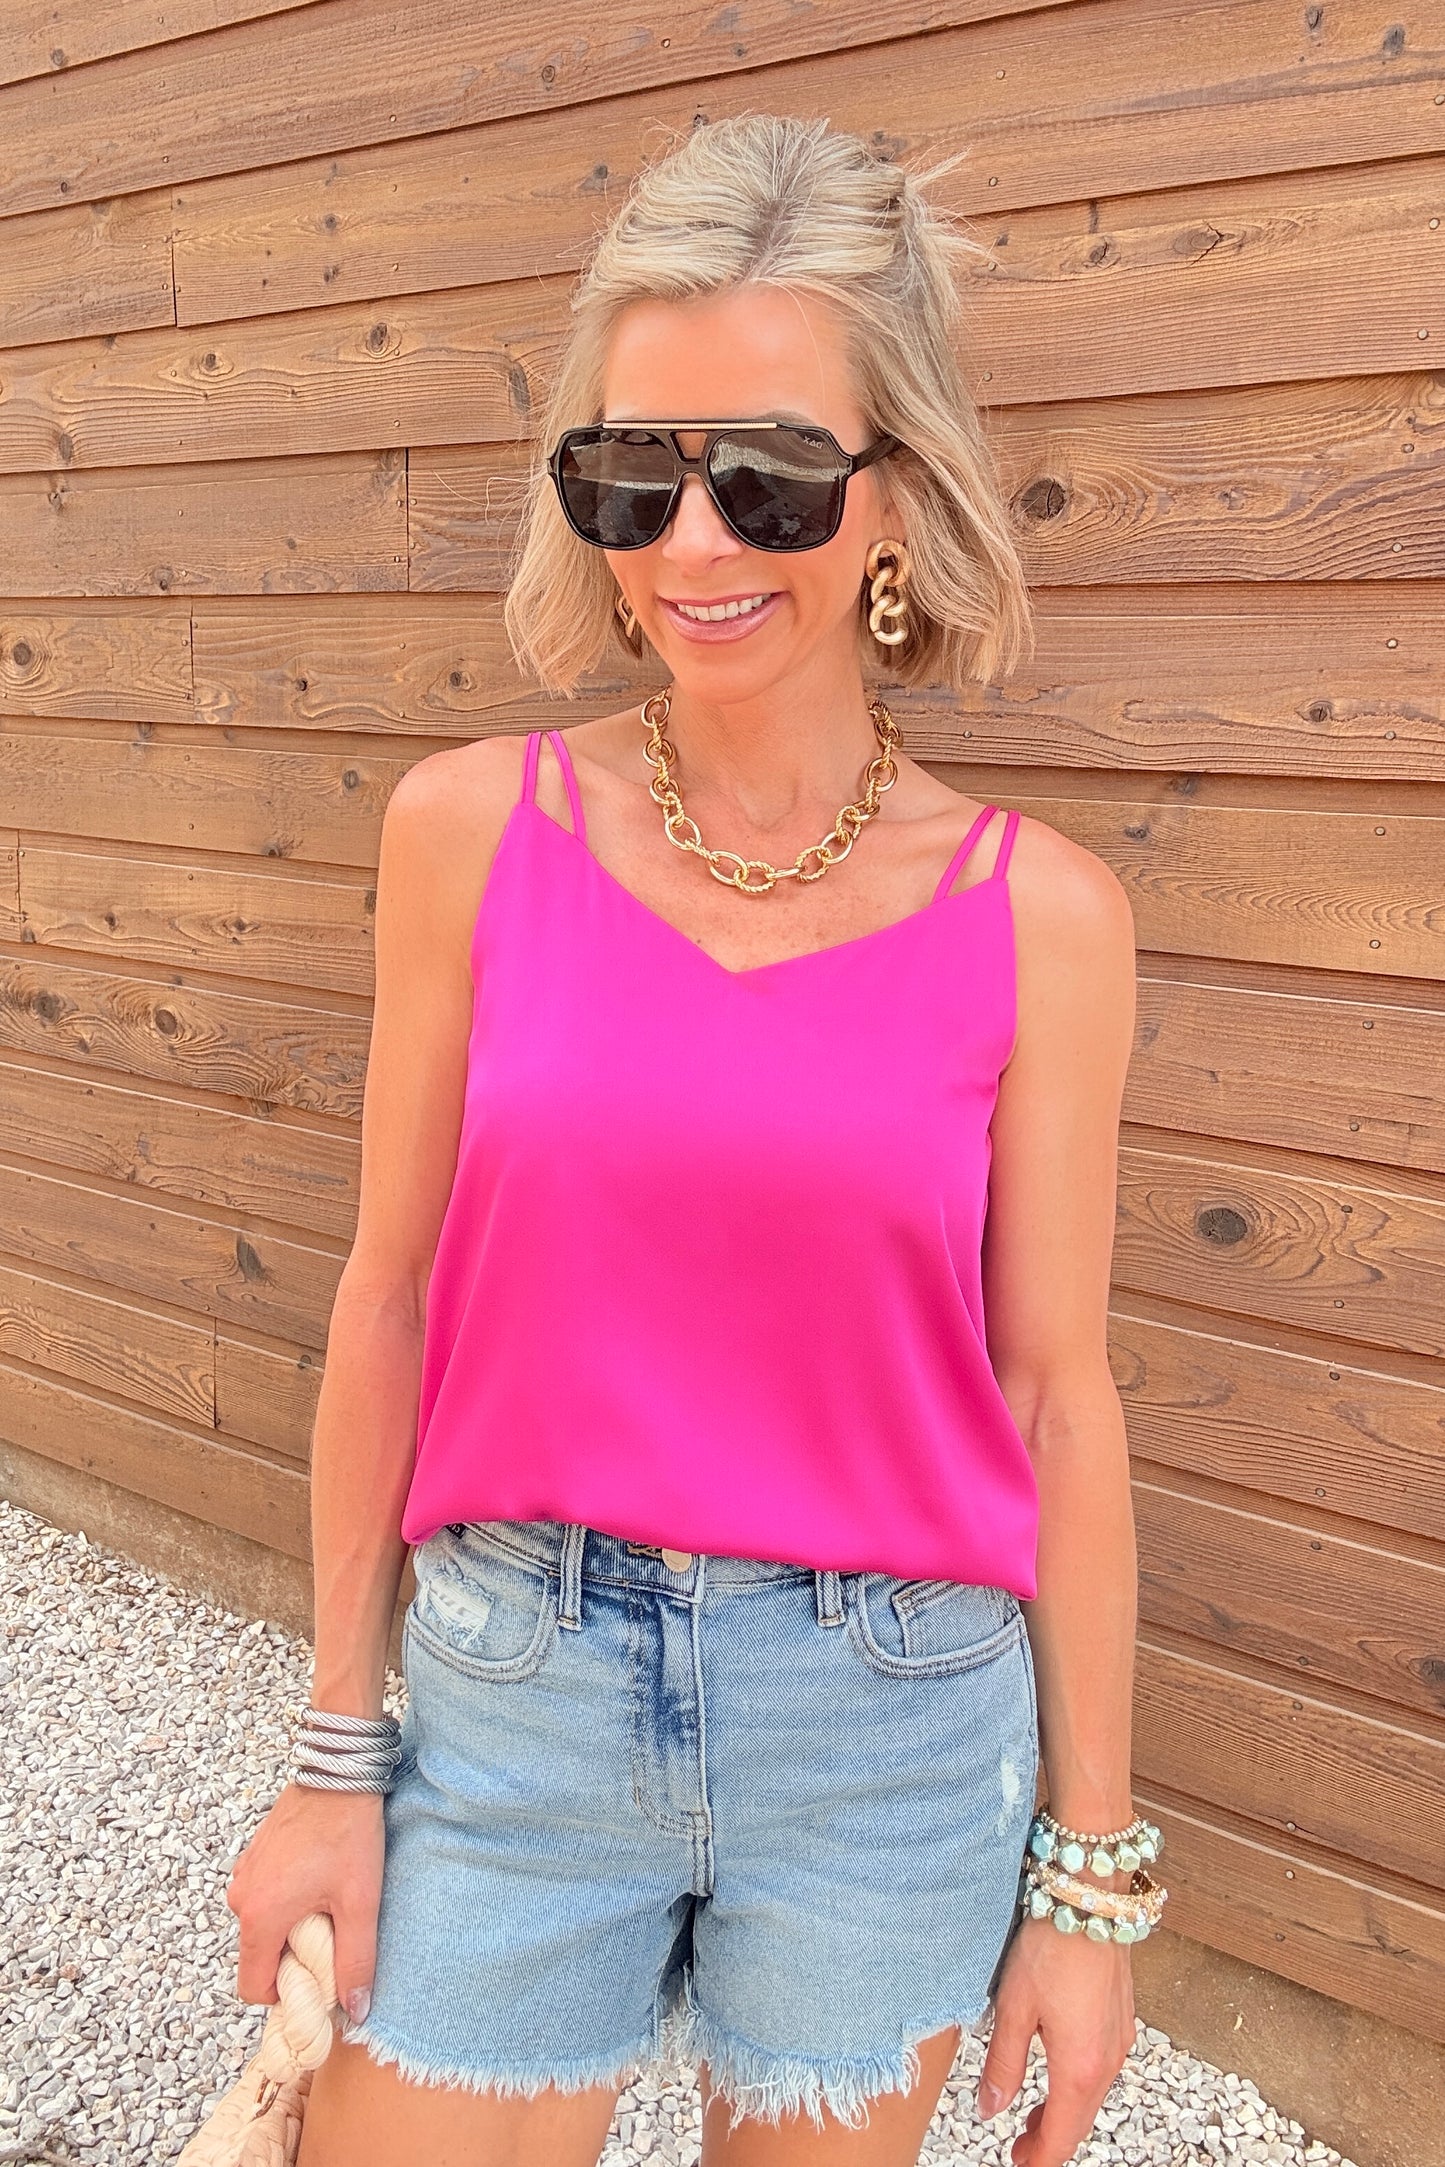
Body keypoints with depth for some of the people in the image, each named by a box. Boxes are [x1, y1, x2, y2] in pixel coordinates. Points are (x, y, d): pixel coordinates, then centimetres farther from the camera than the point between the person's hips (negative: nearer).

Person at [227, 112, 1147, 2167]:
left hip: (891, 1734, 0)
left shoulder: (1039, 913, -8)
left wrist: (1094, 1865, 2)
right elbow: (390, 1297, -1)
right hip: (516, 1691, 1)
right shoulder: (472, 829, -7)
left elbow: (1057, 1394, -3)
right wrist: (335, 1750, 4)